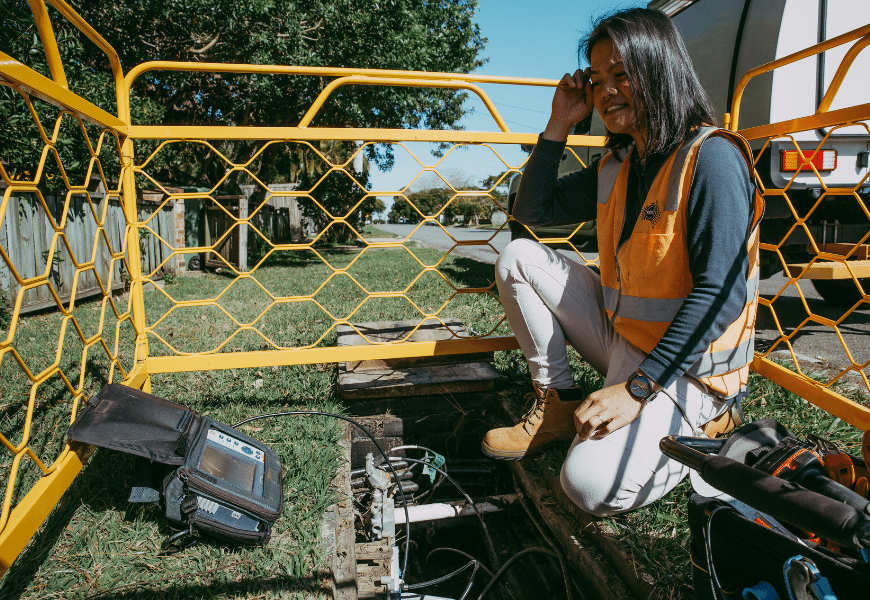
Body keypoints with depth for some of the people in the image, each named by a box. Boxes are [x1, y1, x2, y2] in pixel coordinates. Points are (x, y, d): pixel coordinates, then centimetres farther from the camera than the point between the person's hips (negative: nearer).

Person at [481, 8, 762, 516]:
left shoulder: (711, 157, -16)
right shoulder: (616, 167, 7)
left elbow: (721, 293, -23)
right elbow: (534, 211, 12)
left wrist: (637, 389, -26)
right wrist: (560, 126, 3)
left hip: (686, 366, -7)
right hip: (624, 340, 7)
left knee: (593, 485, -26)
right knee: (519, 258, 0)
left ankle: (696, 433, 4)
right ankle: (559, 403, 6)